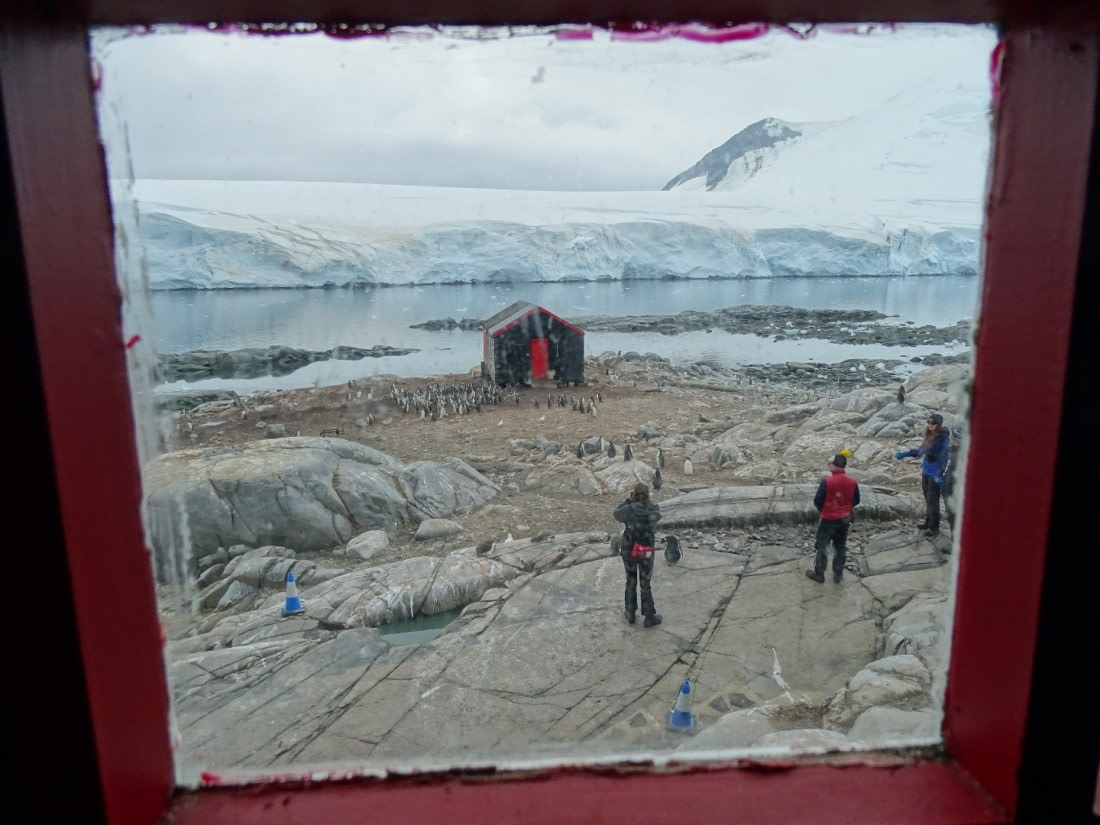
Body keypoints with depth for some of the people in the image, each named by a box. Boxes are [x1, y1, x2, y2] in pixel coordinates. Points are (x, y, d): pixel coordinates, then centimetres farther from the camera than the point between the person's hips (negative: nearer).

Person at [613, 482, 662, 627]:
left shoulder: (628, 510, -18)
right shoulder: (654, 512, -17)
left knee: (631, 581, 20)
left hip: (628, 550, 0)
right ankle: (649, 617, 22)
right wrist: (646, 500, 8)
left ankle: (630, 613, 32)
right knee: (646, 584, 14)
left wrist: (629, 500, 6)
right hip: (646, 553, 0)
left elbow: (617, 514, 5)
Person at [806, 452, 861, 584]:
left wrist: (822, 509, 5)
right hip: (845, 519, 4)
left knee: (822, 546, 11)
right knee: (840, 547, 18)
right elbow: (856, 501, 3)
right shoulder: (852, 482, -9)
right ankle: (838, 575, 27)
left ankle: (819, 574, 19)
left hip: (828, 519, -4)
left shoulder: (827, 481, -23)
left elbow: (817, 501, -16)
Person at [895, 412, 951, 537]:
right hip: (926, 471, 8)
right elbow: (921, 450, 20)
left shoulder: (943, 437, -16)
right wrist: (904, 454, 20)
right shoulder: (930, 436, 8)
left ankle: (934, 527, 6)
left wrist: (939, 474, -25)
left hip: (935, 474, -8)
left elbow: (942, 457, -20)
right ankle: (928, 521, 29)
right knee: (927, 498, 16)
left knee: (932, 501, -2)